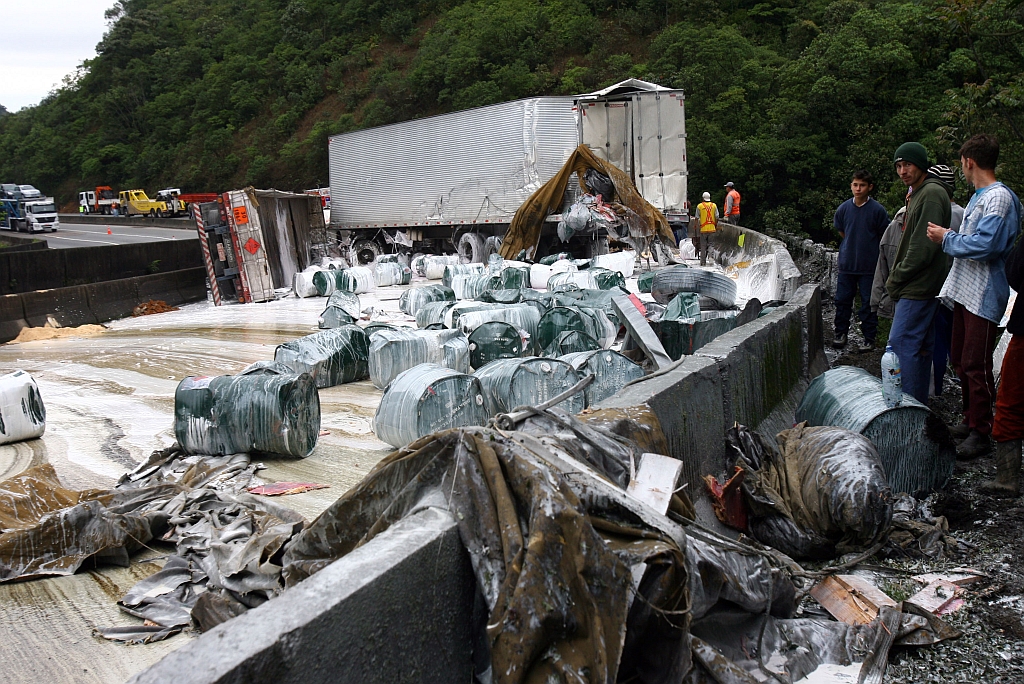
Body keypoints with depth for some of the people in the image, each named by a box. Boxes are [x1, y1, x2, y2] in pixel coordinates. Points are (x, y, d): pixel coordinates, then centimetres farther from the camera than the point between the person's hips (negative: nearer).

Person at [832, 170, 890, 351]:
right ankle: (840, 333, 24)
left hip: (869, 266, -3)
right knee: (842, 300, 10)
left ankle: (869, 339, 13)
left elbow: (884, 236, 2)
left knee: (868, 303, 4)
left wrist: (868, 248, 8)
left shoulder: (878, 210, -9)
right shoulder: (844, 208, 0)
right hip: (847, 263, 3)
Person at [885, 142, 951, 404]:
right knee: (920, 345, 14)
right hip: (915, 286, 10)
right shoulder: (917, 194, 19)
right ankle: (918, 404, 21)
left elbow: (924, 247, -21)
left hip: (919, 287, -10)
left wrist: (896, 278, -13)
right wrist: (896, 279, 16)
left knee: (900, 343, -11)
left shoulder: (932, 194, -14)